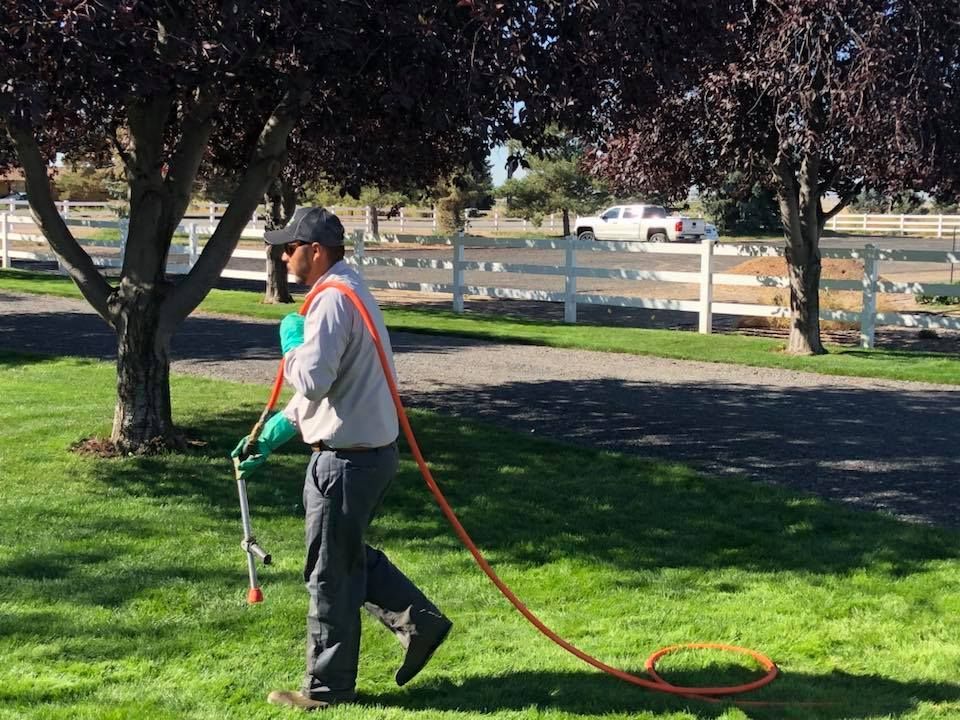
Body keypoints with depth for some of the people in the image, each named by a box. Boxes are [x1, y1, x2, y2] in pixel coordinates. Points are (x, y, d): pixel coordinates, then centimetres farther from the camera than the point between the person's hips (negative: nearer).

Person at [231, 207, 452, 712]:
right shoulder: (351, 292, 15)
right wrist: (273, 433, 19)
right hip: (371, 449, 10)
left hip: (346, 460, -10)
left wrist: (291, 343, -9)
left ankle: (326, 688, 16)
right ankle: (419, 621, 23)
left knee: (331, 575, 3)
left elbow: (312, 381, -28)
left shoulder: (333, 301, -19)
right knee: (351, 556, 24)